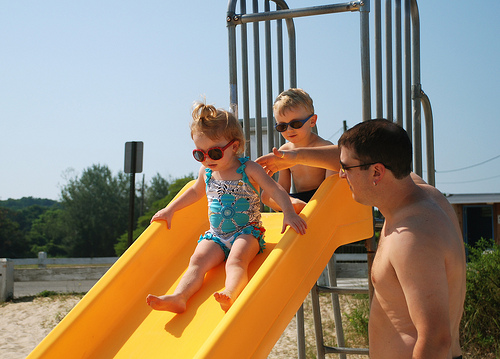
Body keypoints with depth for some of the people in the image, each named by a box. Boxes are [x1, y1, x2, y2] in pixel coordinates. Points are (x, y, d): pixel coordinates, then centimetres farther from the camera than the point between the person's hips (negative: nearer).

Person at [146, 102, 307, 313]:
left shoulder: (248, 170, -6)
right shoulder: (206, 172, 9)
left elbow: (275, 190, -13)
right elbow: (196, 191, 30)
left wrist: (288, 213, -31)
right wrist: (170, 210, 29)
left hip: (246, 232, -4)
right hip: (216, 235, 4)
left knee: (235, 260, -33)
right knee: (198, 260, -22)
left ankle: (230, 295, -59)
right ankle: (179, 297, -43)